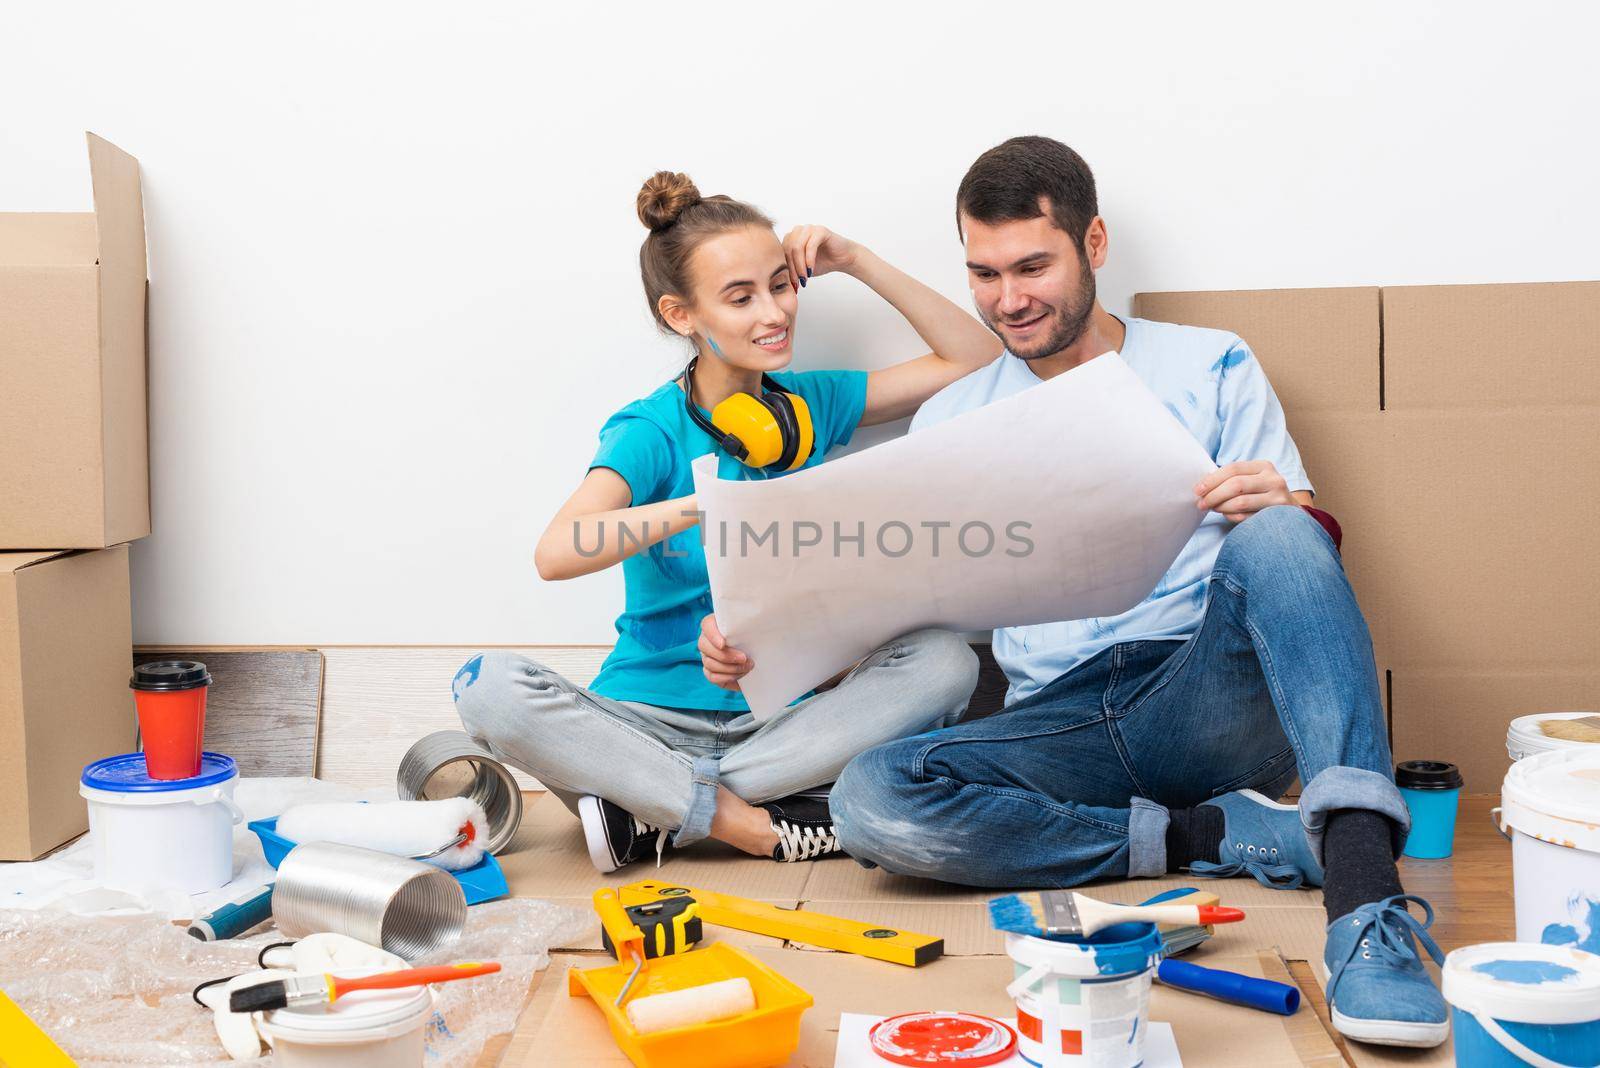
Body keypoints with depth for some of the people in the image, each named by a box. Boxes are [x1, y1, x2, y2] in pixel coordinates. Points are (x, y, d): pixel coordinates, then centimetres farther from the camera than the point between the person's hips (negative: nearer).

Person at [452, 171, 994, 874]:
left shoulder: (810, 405, 7)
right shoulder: (654, 433, -8)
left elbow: (978, 359, 8)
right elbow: (556, 553, -26)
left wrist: (859, 262, 1)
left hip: (780, 716, 4)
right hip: (652, 719, -3)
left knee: (944, 659, -23)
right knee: (490, 686, -29)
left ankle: (653, 808, -22)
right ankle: (759, 824, -27)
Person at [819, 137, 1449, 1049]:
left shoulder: (1209, 368, 11)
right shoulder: (953, 421, 15)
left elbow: (1310, 548, 6)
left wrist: (1285, 512, -19)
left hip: (1214, 700, -1)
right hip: (1061, 727, 2)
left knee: (1276, 537, -31)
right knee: (872, 800, -27)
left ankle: (1364, 890, -41)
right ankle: (1213, 835, -17)